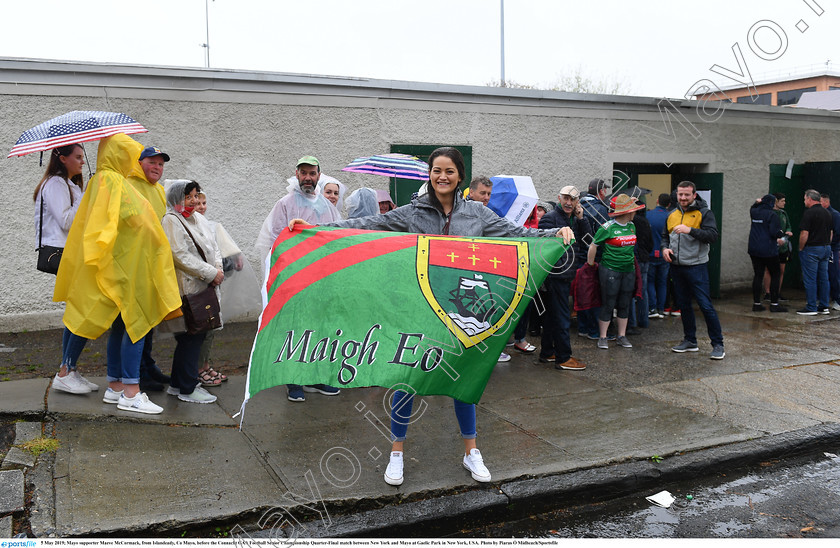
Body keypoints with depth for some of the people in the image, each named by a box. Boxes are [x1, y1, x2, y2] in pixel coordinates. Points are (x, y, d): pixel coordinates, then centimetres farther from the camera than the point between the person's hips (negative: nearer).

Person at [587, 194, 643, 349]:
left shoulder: (632, 226, 9)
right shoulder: (607, 227, -12)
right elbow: (593, 246, -6)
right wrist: (591, 265, -1)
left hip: (629, 271, 7)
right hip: (610, 270, -6)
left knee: (625, 305, 10)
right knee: (608, 305, -1)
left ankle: (621, 336, 20)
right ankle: (602, 337, 9)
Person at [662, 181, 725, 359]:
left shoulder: (704, 213, -4)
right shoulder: (672, 215, 13)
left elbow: (712, 235, -16)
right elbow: (665, 235, 23)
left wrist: (690, 230, -26)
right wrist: (665, 248, 2)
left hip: (696, 266, -6)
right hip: (676, 267, 6)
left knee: (706, 306, -7)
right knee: (683, 305, 13)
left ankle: (718, 344, 1)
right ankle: (690, 341, 25)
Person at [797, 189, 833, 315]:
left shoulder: (809, 213, -13)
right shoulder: (827, 213, 12)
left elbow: (804, 234, -18)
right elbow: (830, 233, 16)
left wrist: (801, 248, -7)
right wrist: (827, 245, 21)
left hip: (812, 248, -8)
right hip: (826, 248, 8)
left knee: (810, 279, -4)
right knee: (823, 278, 11)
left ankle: (811, 308, -2)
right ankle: (824, 306, 16)